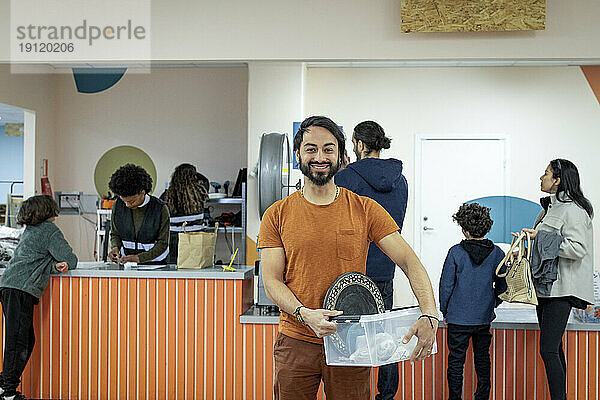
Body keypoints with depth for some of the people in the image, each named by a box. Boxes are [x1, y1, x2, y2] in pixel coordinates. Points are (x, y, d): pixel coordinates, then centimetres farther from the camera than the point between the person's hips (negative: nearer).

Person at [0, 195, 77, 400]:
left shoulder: (30, 230, 25)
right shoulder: (50, 230, 0)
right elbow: (71, 260, -2)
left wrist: (56, 264, 0)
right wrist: (67, 262, 21)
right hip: (22, 289, -9)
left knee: (27, 339, 12)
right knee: (18, 341, -8)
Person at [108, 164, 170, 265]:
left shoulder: (160, 208, -10)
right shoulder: (118, 205, 1)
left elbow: (163, 243, -8)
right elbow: (115, 234, 14)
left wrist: (139, 258, -20)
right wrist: (116, 247, -8)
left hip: (154, 264, -3)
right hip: (126, 263, 4)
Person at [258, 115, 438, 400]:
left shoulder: (364, 209, 0)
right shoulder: (277, 215, 1)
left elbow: (410, 262, -5)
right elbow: (272, 281, -3)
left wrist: (429, 315, -21)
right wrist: (306, 314, -21)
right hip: (296, 343, 1)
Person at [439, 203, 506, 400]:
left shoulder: (456, 252, -12)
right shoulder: (497, 253, -3)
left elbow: (446, 285, -8)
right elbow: (502, 286, 5)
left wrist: (444, 311, 6)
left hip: (458, 318, -3)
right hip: (484, 317, 3)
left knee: (456, 361, 6)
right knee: (483, 359, 16)